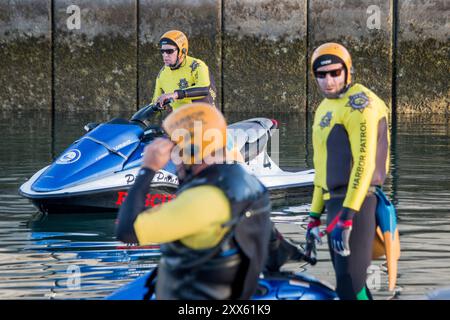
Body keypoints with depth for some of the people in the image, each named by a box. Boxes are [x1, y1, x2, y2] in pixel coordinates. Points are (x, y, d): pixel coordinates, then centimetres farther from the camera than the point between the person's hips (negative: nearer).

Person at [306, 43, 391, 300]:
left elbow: (365, 162, -20)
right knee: (351, 284, 13)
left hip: (356, 202, -9)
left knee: (350, 286, -13)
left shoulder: (359, 102, -11)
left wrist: (347, 215, -25)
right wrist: (315, 215, 23)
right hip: (335, 201, 9)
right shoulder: (325, 109, 19)